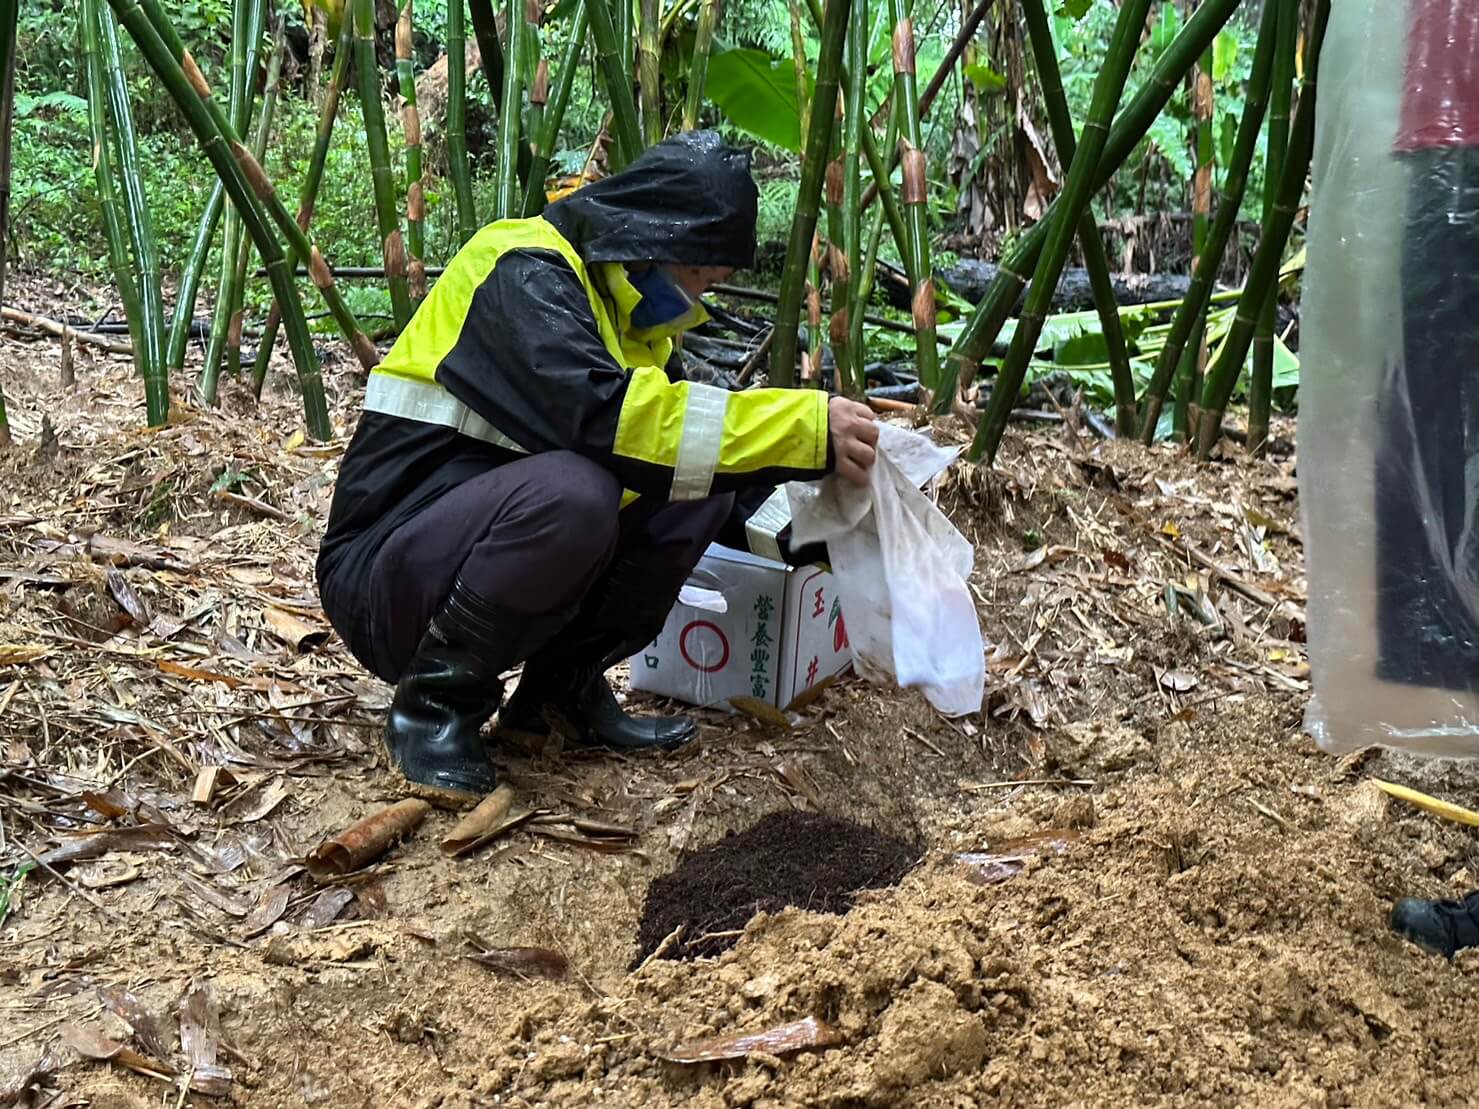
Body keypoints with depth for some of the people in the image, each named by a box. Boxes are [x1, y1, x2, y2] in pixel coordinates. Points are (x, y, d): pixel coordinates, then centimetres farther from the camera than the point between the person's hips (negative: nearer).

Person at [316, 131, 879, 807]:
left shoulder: (625, 308, 12)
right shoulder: (525, 272, -16)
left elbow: (688, 445, 13)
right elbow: (594, 411, -33)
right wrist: (802, 428, -33)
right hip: (384, 576, -8)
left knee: (699, 493, -3)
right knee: (570, 491, -36)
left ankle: (563, 685, 4)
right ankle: (435, 701, -14)